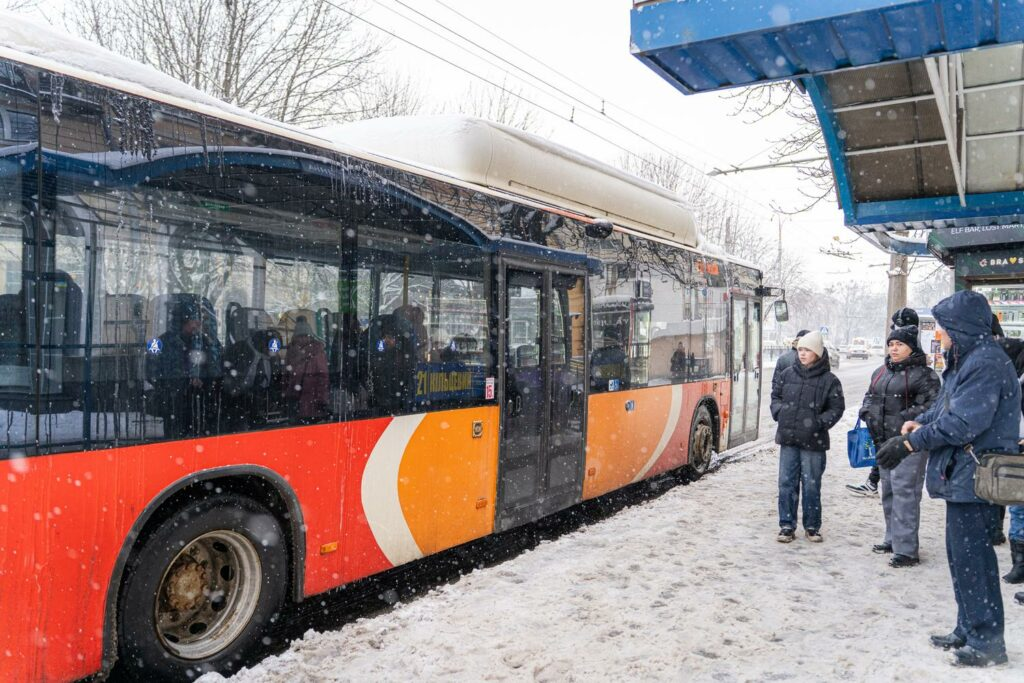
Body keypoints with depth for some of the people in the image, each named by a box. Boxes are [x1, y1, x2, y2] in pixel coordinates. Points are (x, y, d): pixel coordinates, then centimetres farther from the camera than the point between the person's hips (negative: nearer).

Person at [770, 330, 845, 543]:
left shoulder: (829, 380, -3)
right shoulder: (788, 373, 5)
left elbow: (837, 408, 1)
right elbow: (775, 395, 17)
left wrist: (820, 422, -11)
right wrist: (779, 412, 1)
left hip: (813, 441, -2)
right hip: (788, 438, 3)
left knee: (811, 484, 6)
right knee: (787, 483, 5)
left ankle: (812, 526, 21)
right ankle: (787, 526, 14)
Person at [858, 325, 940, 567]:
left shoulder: (923, 374, -9)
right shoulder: (881, 372, 15)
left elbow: (932, 406, -14)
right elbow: (870, 397, 21)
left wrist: (907, 419, -21)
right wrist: (868, 414, 3)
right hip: (885, 441, 8)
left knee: (904, 492, -11)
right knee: (888, 491, 16)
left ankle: (906, 549, -6)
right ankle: (893, 539, 30)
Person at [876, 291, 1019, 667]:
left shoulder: (986, 362, -19)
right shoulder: (967, 359, 13)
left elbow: (962, 422, -25)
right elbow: (946, 405, 21)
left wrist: (910, 443, -20)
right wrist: (920, 421, 2)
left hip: (973, 476, -11)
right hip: (962, 475, 11)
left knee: (971, 555, -2)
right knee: (961, 552, 17)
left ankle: (987, 640, 10)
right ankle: (968, 631, 29)